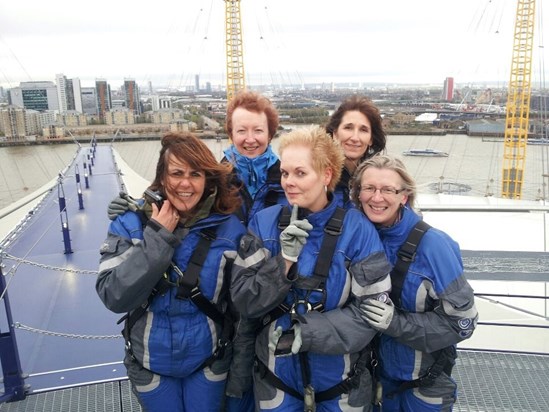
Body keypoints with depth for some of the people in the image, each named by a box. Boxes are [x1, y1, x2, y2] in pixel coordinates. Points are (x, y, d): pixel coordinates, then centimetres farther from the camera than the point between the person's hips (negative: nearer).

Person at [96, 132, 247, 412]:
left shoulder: (228, 227, -13)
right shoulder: (130, 224, -12)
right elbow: (114, 297, -22)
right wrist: (158, 237, -26)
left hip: (209, 362, 0)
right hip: (151, 363, 0)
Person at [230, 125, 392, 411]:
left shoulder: (358, 229, -14)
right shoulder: (264, 222, -9)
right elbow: (243, 302, -10)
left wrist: (305, 333, -23)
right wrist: (284, 261, -25)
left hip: (341, 379, -1)